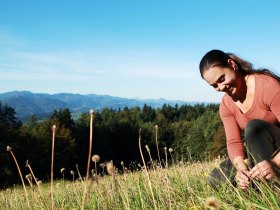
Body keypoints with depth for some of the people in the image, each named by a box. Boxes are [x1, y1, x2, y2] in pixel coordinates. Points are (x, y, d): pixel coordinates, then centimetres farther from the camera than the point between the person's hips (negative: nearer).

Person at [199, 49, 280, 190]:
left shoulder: (267, 86, -22)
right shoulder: (226, 106, -2)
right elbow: (234, 142, -10)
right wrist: (242, 169, -30)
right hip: (260, 154, 6)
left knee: (253, 127, -33)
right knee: (216, 180, -7)